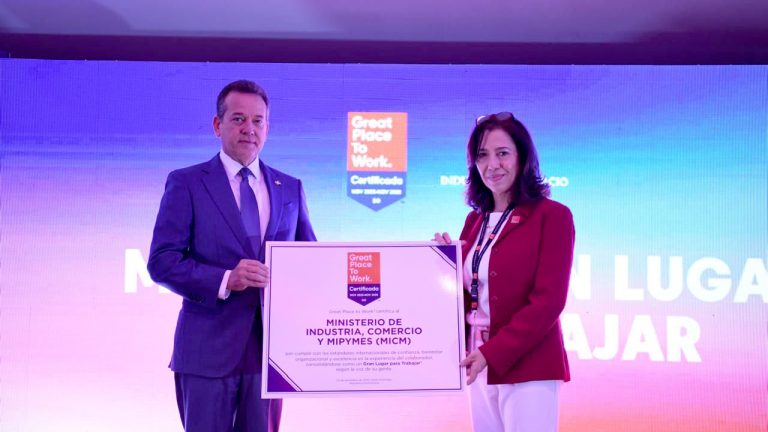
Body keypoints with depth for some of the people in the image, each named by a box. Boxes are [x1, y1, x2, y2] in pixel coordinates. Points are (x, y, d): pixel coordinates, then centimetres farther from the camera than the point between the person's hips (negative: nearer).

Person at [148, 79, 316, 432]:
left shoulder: (290, 188, 11)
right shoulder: (186, 183, -1)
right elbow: (162, 261, -8)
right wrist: (224, 280, -21)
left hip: (269, 347, 4)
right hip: (208, 349, -3)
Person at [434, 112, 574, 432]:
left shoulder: (551, 215, -7)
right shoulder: (476, 219, 12)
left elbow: (548, 302, -14)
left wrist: (492, 353, -18)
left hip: (528, 367, -6)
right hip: (479, 364, 6)